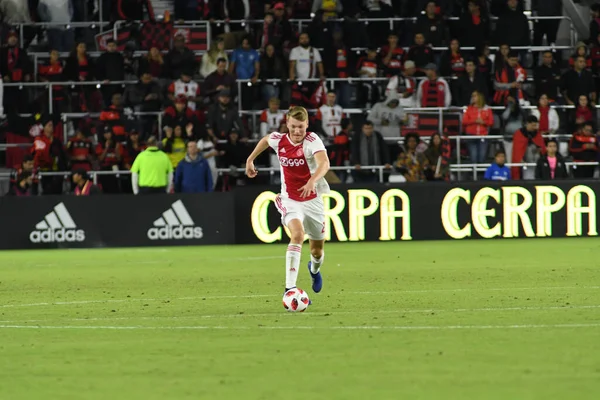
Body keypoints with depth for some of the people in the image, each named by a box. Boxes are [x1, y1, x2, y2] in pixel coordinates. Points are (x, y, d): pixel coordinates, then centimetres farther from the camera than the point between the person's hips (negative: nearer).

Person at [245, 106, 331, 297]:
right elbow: (265, 140, 17)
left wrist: (313, 181, -57)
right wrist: (250, 160, 20)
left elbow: (324, 163, -40)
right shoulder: (278, 140, -9)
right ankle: (290, 288, -34)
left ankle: (314, 269, 53)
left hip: (312, 200, 0)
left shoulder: (312, 140, -21)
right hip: (290, 200, 0)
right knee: (297, 234, -30)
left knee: (317, 251, 13)